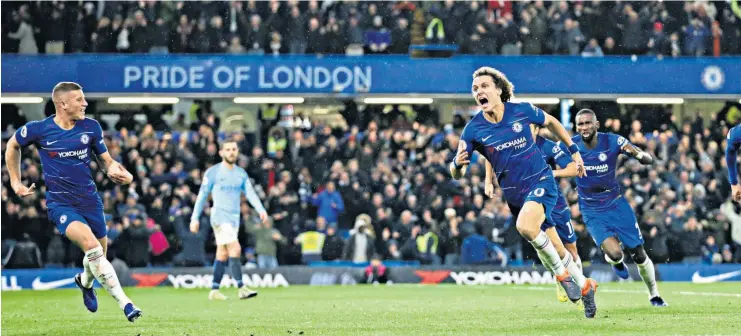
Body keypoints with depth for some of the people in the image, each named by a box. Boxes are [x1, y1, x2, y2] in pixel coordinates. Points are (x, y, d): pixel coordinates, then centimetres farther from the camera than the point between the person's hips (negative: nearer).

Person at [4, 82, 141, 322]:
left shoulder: (91, 127, -1)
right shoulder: (39, 130, -8)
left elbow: (106, 160, 9)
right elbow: (12, 146, 12)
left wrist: (118, 171, -13)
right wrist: (15, 182, 10)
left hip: (89, 199, 4)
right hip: (60, 203, -4)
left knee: (99, 254, 12)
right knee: (91, 244, -27)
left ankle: (85, 282, 51)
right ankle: (124, 302, -27)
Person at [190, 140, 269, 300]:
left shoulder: (241, 173, 12)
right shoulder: (213, 172, -3)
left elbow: (250, 193, 2)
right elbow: (202, 195, 0)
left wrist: (261, 210, -14)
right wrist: (195, 218, -2)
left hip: (235, 218, 6)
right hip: (220, 217, -6)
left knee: (223, 255, 8)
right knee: (235, 249, -17)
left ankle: (214, 291, 14)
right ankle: (241, 288, -20)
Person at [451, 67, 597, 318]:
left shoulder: (522, 111, -9)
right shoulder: (473, 129, -8)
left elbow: (551, 122, 13)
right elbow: (456, 174, -7)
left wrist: (573, 150, 13)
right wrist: (458, 164, -30)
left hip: (540, 182, -3)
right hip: (514, 194, 3)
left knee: (525, 226, -32)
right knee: (552, 250, 9)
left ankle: (562, 273, -12)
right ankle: (584, 286, 32)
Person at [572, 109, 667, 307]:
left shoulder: (612, 141, -13)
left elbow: (649, 160, -11)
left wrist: (636, 153, -33)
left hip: (616, 205, 1)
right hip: (592, 212, -1)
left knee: (639, 255, 4)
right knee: (614, 253, -23)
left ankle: (654, 295, 28)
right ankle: (615, 261, 16)